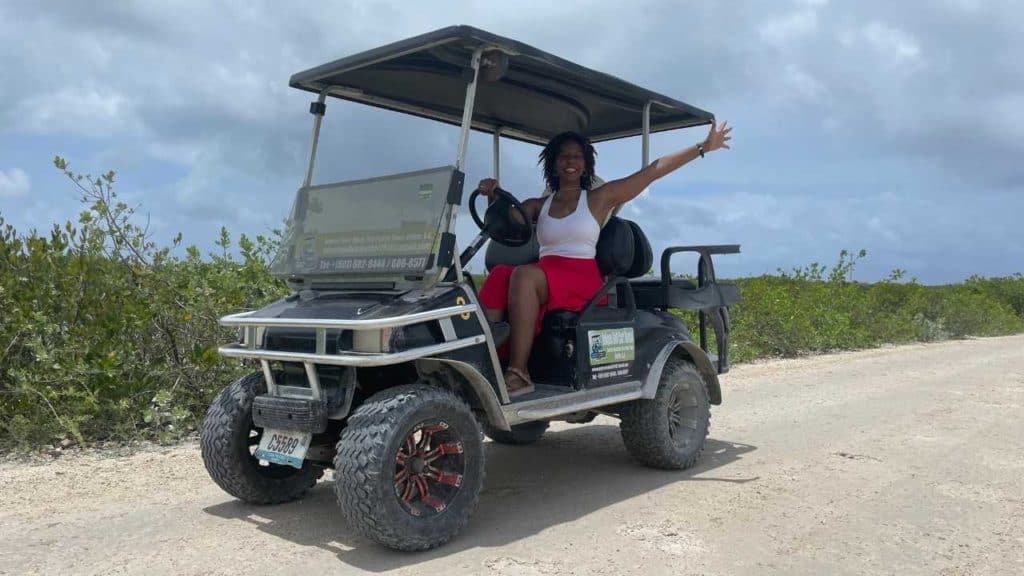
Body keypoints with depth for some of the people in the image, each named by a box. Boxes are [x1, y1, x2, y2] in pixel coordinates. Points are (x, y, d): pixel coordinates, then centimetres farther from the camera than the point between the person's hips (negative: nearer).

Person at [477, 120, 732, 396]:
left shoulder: (600, 198, 12)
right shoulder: (538, 206, 23)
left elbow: (654, 170, 9)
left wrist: (704, 147, 8)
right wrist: (494, 197, -9)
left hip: (583, 280, -3)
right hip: (544, 274, 4)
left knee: (524, 276, -34)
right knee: (497, 277, -29)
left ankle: (518, 373, -36)